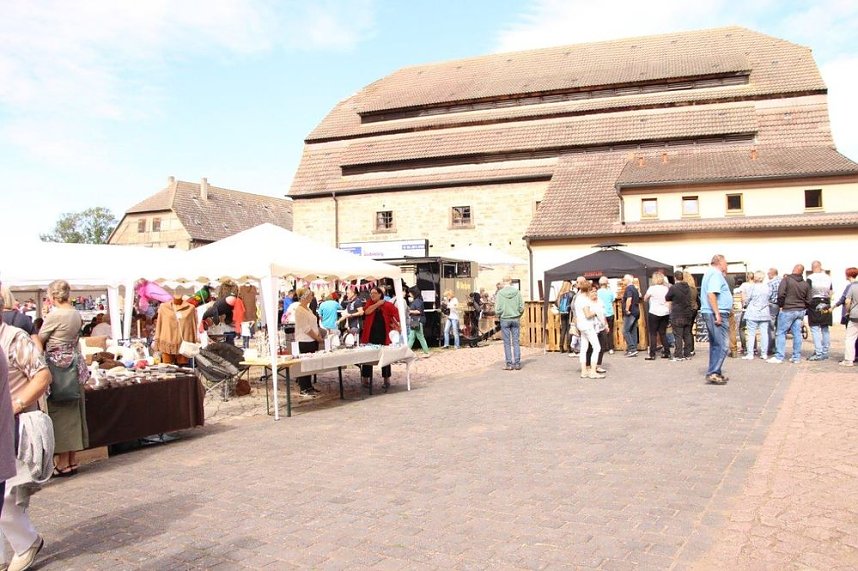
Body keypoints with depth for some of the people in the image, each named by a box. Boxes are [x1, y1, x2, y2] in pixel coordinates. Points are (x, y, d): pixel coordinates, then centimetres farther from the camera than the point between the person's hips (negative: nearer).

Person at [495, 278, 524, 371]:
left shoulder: (500, 293, -8)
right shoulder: (517, 292, -3)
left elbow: (498, 308, -9)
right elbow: (521, 307, -3)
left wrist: (499, 316, 9)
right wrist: (518, 315, 13)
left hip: (504, 319, -2)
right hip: (515, 319, 2)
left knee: (507, 343, 4)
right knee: (516, 342, 7)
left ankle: (509, 364, 3)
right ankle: (517, 364, 7)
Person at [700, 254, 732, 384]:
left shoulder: (710, 273, 20)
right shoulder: (716, 273, -12)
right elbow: (711, 293, -25)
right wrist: (717, 314, -25)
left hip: (712, 314, 11)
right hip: (717, 314, -11)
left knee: (715, 345, 14)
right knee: (721, 346, -9)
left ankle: (714, 373, 18)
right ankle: (713, 374, -10)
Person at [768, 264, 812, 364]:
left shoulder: (786, 279, -9)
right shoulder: (806, 284, 9)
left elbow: (781, 294, -17)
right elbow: (808, 300, 11)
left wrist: (780, 305, -4)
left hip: (788, 311, -6)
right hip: (800, 311, 6)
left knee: (781, 333, -1)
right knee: (797, 333, 8)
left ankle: (779, 357, -4)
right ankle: (797, 357, 11)